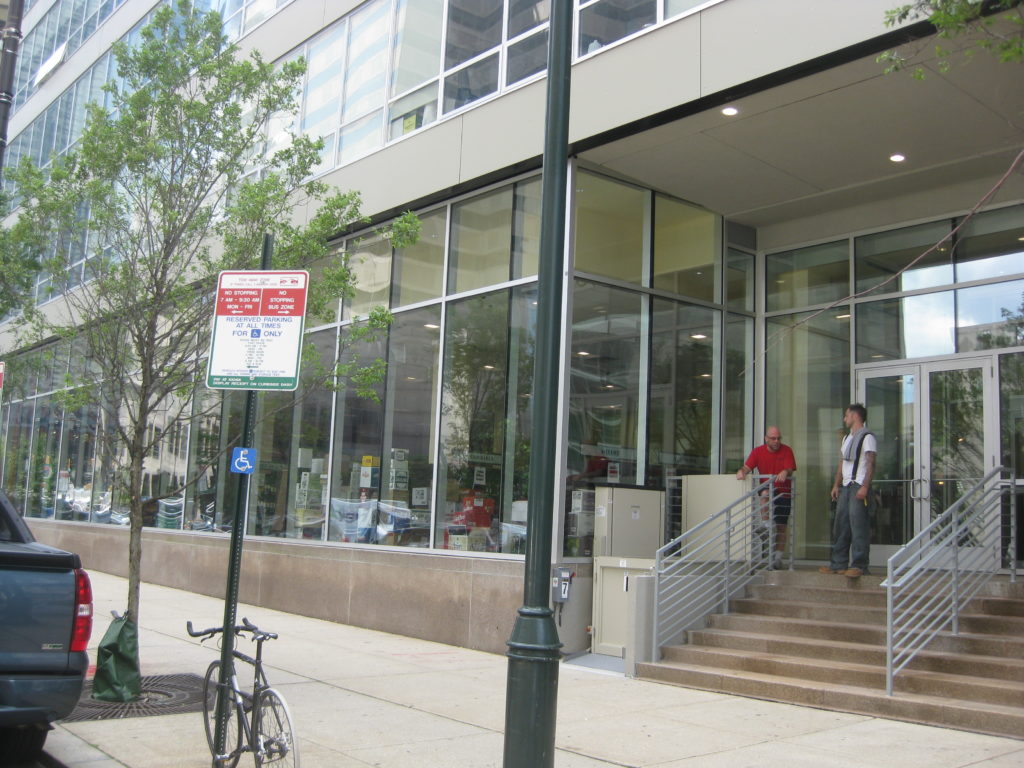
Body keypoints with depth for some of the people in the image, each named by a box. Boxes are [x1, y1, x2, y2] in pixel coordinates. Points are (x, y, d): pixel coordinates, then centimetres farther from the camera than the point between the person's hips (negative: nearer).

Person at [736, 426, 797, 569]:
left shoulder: (787, 450, -2)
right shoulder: (758, 451, 0)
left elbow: (790, 469, -13)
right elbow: (747, 467, -11)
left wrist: (785, 472, -37)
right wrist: (742, 471, -35)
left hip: (784, 493, 0)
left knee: (782, 527, 1)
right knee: (765, 492, -37)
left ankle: (778, 557, 8)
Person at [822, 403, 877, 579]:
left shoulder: (867, 437, -5)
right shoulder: (847, 438, 22)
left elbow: (870, 464, -13)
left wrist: (865, 487, -20)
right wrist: (836, 485, 15)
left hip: (859, 487, -9)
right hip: (845, 486, 9)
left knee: (859, 527, -9)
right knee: (840, 526, 8)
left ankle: (858, 565, -7)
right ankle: (839, 564, 13)